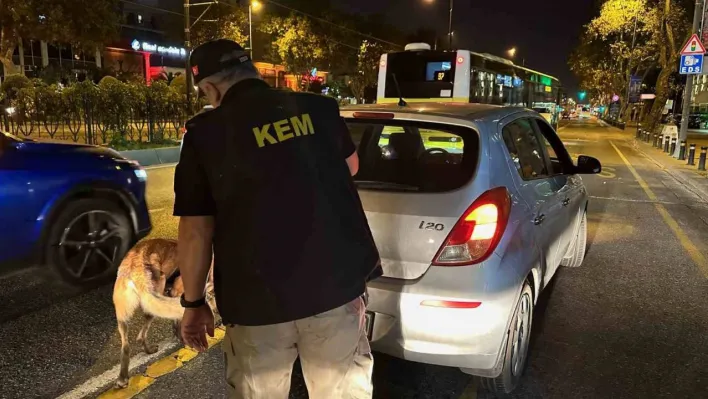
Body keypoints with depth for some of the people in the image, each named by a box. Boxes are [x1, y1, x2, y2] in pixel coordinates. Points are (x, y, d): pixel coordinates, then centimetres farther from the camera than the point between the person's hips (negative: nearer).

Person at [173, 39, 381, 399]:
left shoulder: (204, 133, -7)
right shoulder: (319, 108, 1)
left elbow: (195, 231, -5)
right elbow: (350, 167, 20)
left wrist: (193, 302, 8)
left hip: (258, 300, -2)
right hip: (336, 285, 3)